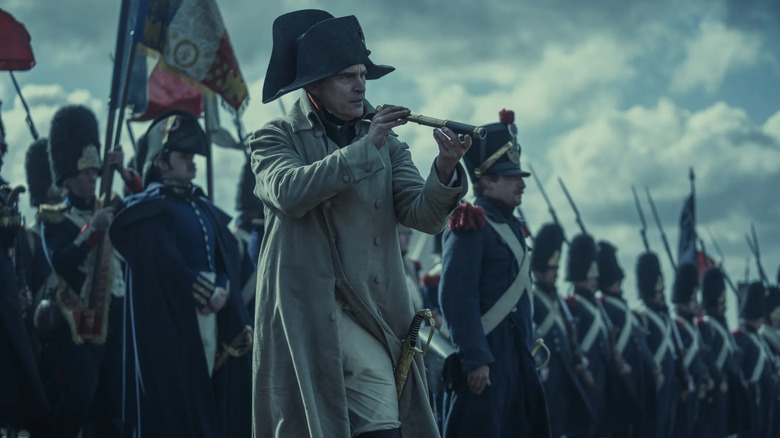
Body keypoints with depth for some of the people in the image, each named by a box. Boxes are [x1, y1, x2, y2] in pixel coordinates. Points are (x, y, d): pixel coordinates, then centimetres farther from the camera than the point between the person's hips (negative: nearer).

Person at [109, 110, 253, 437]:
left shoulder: (204, 209, 18)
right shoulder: (148, 211, -3)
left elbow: (230, 256, 9)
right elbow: (163, 266, -14)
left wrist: (221, 290, -9)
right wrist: (205, 293, -13)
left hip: (215, 320, 7)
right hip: (169, 324, -7)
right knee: (173, 409, -7)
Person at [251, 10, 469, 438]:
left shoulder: (388, 146, 15)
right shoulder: (275, 139, 5)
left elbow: (423, 216, 1)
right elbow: (289, 190, -17)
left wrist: (445, 169, -19)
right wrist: (365, 148, -18)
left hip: (367, 316, 2)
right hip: (302, 316, -2)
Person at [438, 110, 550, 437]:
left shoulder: (512, 227, 19)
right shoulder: (471, 226, -10)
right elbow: (457, 299, -19)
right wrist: (475, 359, -24)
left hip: (517, 360, 10)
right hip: (485, 361, -10)